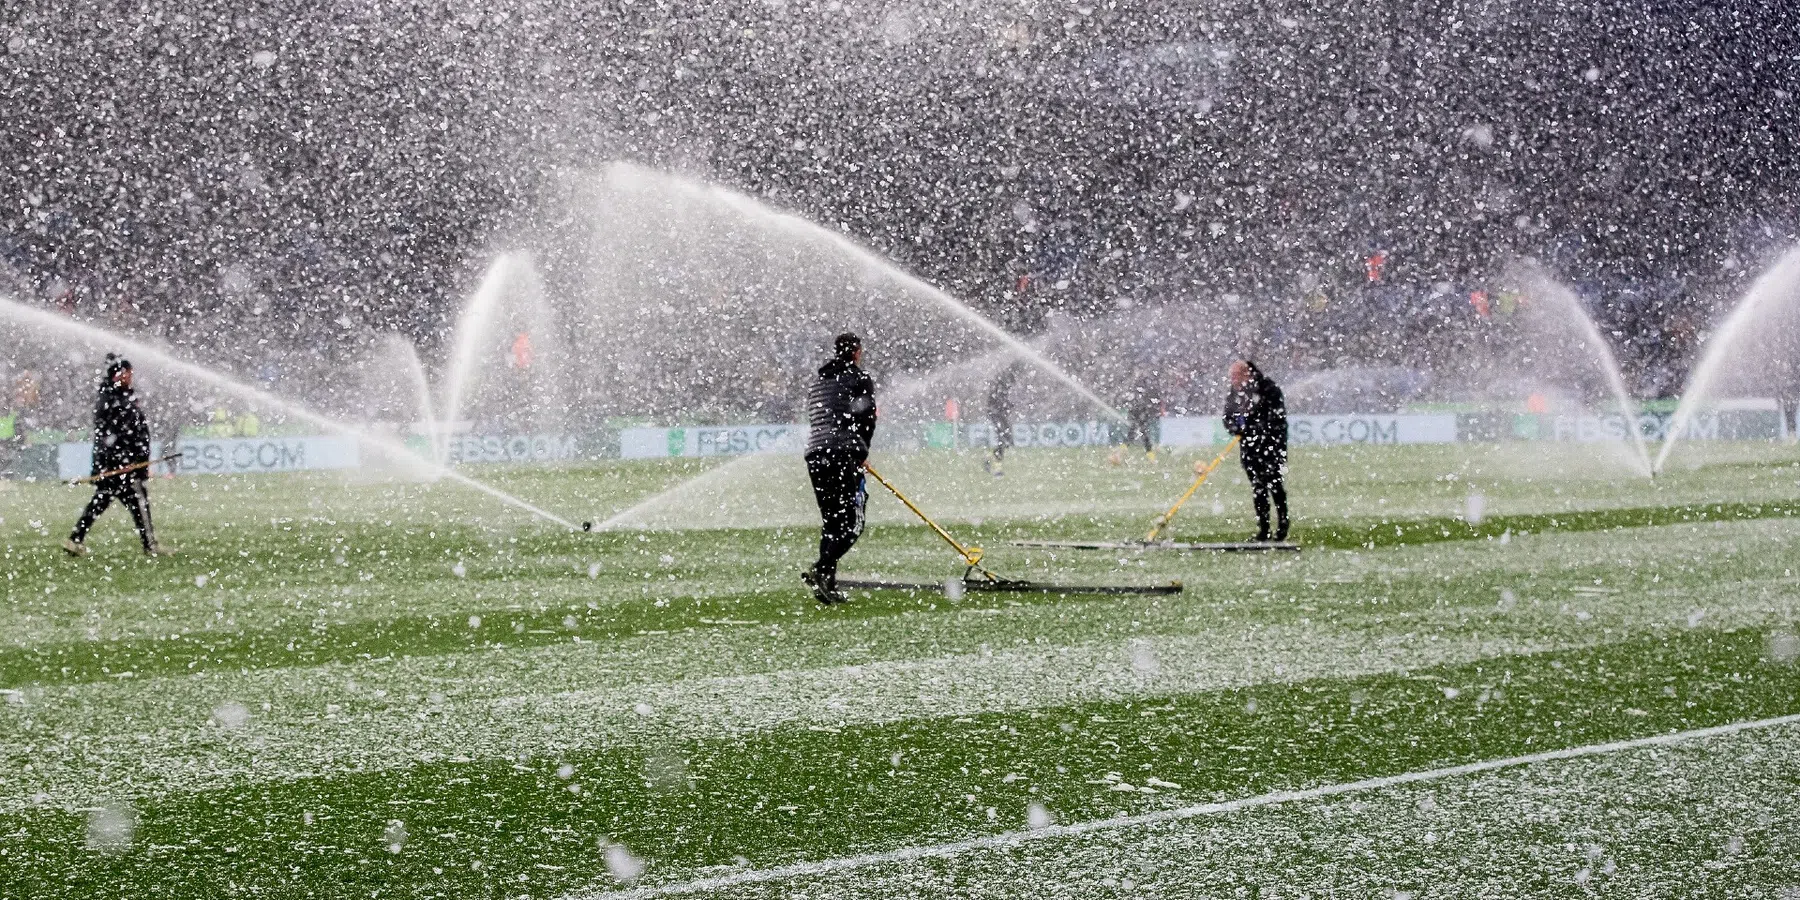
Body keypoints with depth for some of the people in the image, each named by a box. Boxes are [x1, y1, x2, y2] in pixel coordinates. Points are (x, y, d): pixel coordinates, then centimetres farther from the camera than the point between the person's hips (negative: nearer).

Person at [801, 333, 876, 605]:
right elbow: (866, 419, -4)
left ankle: (827, 586, 5)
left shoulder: (816, 385, 24)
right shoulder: (859, 379, 3)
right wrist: (861, 454, 10)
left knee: (830, 523, 13)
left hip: (814, 454, 7)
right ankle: (821, 570, -26)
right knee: (852, 523, -7)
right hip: (843, 453, -7)